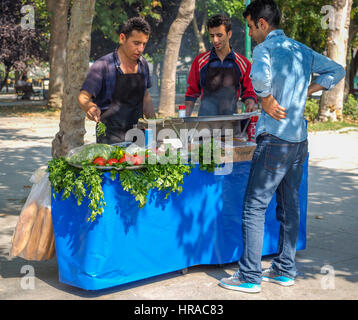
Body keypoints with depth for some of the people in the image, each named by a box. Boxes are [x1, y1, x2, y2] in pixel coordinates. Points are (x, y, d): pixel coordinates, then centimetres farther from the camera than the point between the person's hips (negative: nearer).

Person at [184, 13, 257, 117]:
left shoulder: (243, 63, 6)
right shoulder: (200, 61, 6)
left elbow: (248, 93, 14)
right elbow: (192, 92, 12)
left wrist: (250, 104, -8)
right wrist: (186, 118, 3)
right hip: (204, 119, 0)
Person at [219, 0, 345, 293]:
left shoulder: (265, 49, -10)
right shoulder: (303, 51, 13)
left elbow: (260, 75, -33)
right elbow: (337, 70, 23)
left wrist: (267, 100, -15)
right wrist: (308, 90, 14)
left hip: (275, 139, -8)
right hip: (300, 140, 8)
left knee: (255, 207, -2)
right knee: (290, 206, 14)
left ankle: (249, 277, 2)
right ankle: (285, 270, 22)